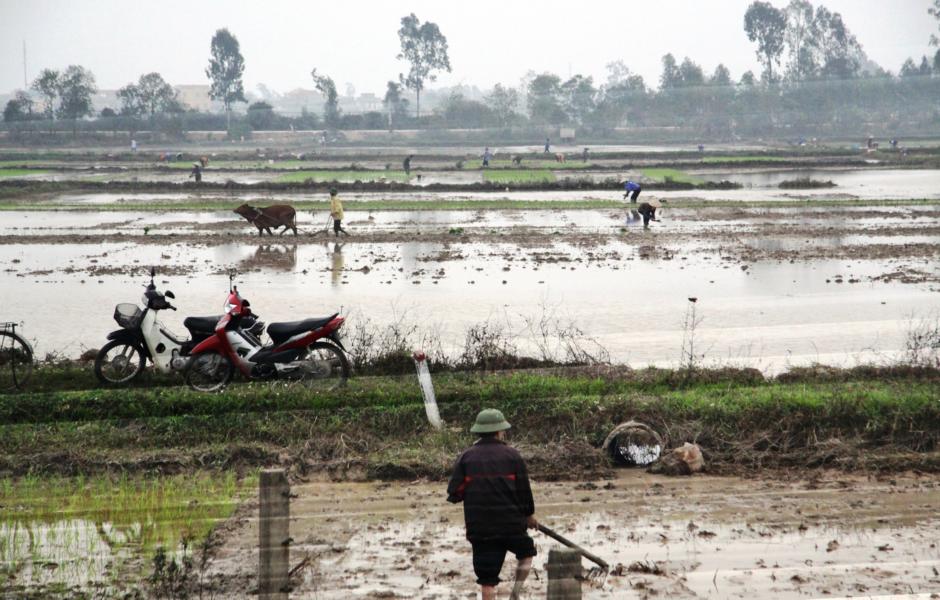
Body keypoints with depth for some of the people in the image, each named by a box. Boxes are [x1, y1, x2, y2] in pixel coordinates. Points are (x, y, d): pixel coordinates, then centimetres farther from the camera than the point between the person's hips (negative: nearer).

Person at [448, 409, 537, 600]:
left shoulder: (467, 457, 0)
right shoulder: (511, 455, -4)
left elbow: (454, 493, -2)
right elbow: (523, 490, -1)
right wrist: (529, 515, 16)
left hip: (479, 527, 1)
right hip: (510, 523, -1)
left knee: (487, 580, 4)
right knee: (526, 552, 26)